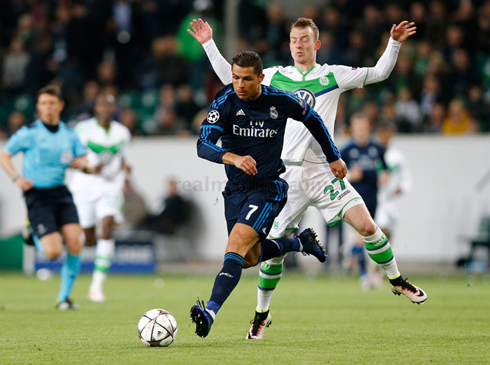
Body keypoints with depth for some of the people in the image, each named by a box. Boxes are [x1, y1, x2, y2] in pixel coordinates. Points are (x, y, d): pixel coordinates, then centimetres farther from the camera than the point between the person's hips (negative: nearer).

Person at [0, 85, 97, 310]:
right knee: (54, 252, -15)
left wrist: (84, 165, -13)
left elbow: (89, 168, 11)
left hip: (60, 192, 4)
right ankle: (34, 235, 22)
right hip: (37, 195, -4)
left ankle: (64, 298, 4)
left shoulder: (70, 135, 9)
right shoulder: (29, 133, -2)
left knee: (75, 245, -12)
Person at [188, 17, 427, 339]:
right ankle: (262, 315, 16)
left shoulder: (332, 76, 6)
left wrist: (394, 44, -7)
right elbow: (230, 78, 18)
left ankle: (396, 280, 10)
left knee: (366, 225, -12)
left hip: (323, 171, 0)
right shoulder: (276, 77, 9)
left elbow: (379, 73, 7)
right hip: (287, 174, 0)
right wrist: (209, 44, 12)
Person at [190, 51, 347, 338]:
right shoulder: (226, 101, -11)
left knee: (236, 245, -23)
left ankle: (211, 311, -35)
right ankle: (300, 243, 42)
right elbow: (203, 145, -23)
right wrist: (234, 158, -42)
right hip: (236, 189, 4)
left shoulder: (281, 101, -10)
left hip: (268, 188, -4)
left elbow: (312, 119, 12)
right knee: (249, 258, 16)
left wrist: (334, 157, 18)